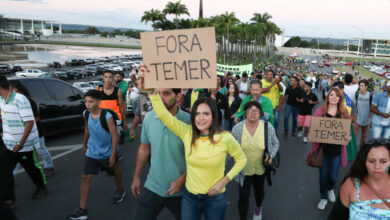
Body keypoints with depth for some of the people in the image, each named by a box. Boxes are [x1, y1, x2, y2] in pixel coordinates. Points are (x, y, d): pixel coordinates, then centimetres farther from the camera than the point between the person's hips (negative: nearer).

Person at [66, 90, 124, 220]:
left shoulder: (107, 116, -25)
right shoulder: (86, 114, -8)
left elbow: (114, 136, -21)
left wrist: (113, 155, -22)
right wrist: (85, 145, 19)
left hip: (107, 152, -4)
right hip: (92, 152, 4)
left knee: (115, 171, 21)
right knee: (86, 177, -4)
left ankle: (120, 191, 50)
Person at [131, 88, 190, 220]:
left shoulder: (188, 121, -17)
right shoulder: (149, 118, -5)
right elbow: (144, 148, 7)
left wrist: (181, 181, -14)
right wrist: (136, 177, 13)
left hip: (180, 190, -2)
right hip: (152, 187, 3)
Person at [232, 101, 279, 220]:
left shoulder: (268, 127, -13)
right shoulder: (237, 128, -14)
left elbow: (275, 143, 2)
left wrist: (271, 155, -15)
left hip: (261, 168, 2)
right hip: (243, 169, -2)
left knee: (259, 190, 25)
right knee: (243, 196, -3)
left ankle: (258, 208, 59)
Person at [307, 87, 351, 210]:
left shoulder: (344, 112, -1)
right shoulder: (320, 111, -5)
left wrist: (348, 137, -13)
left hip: (337, 150, 1)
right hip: (323, 148, 0)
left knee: (333, 177, 7)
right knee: (323, 175, 12)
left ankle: (330, 189, 44)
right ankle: (324, 197, 38)